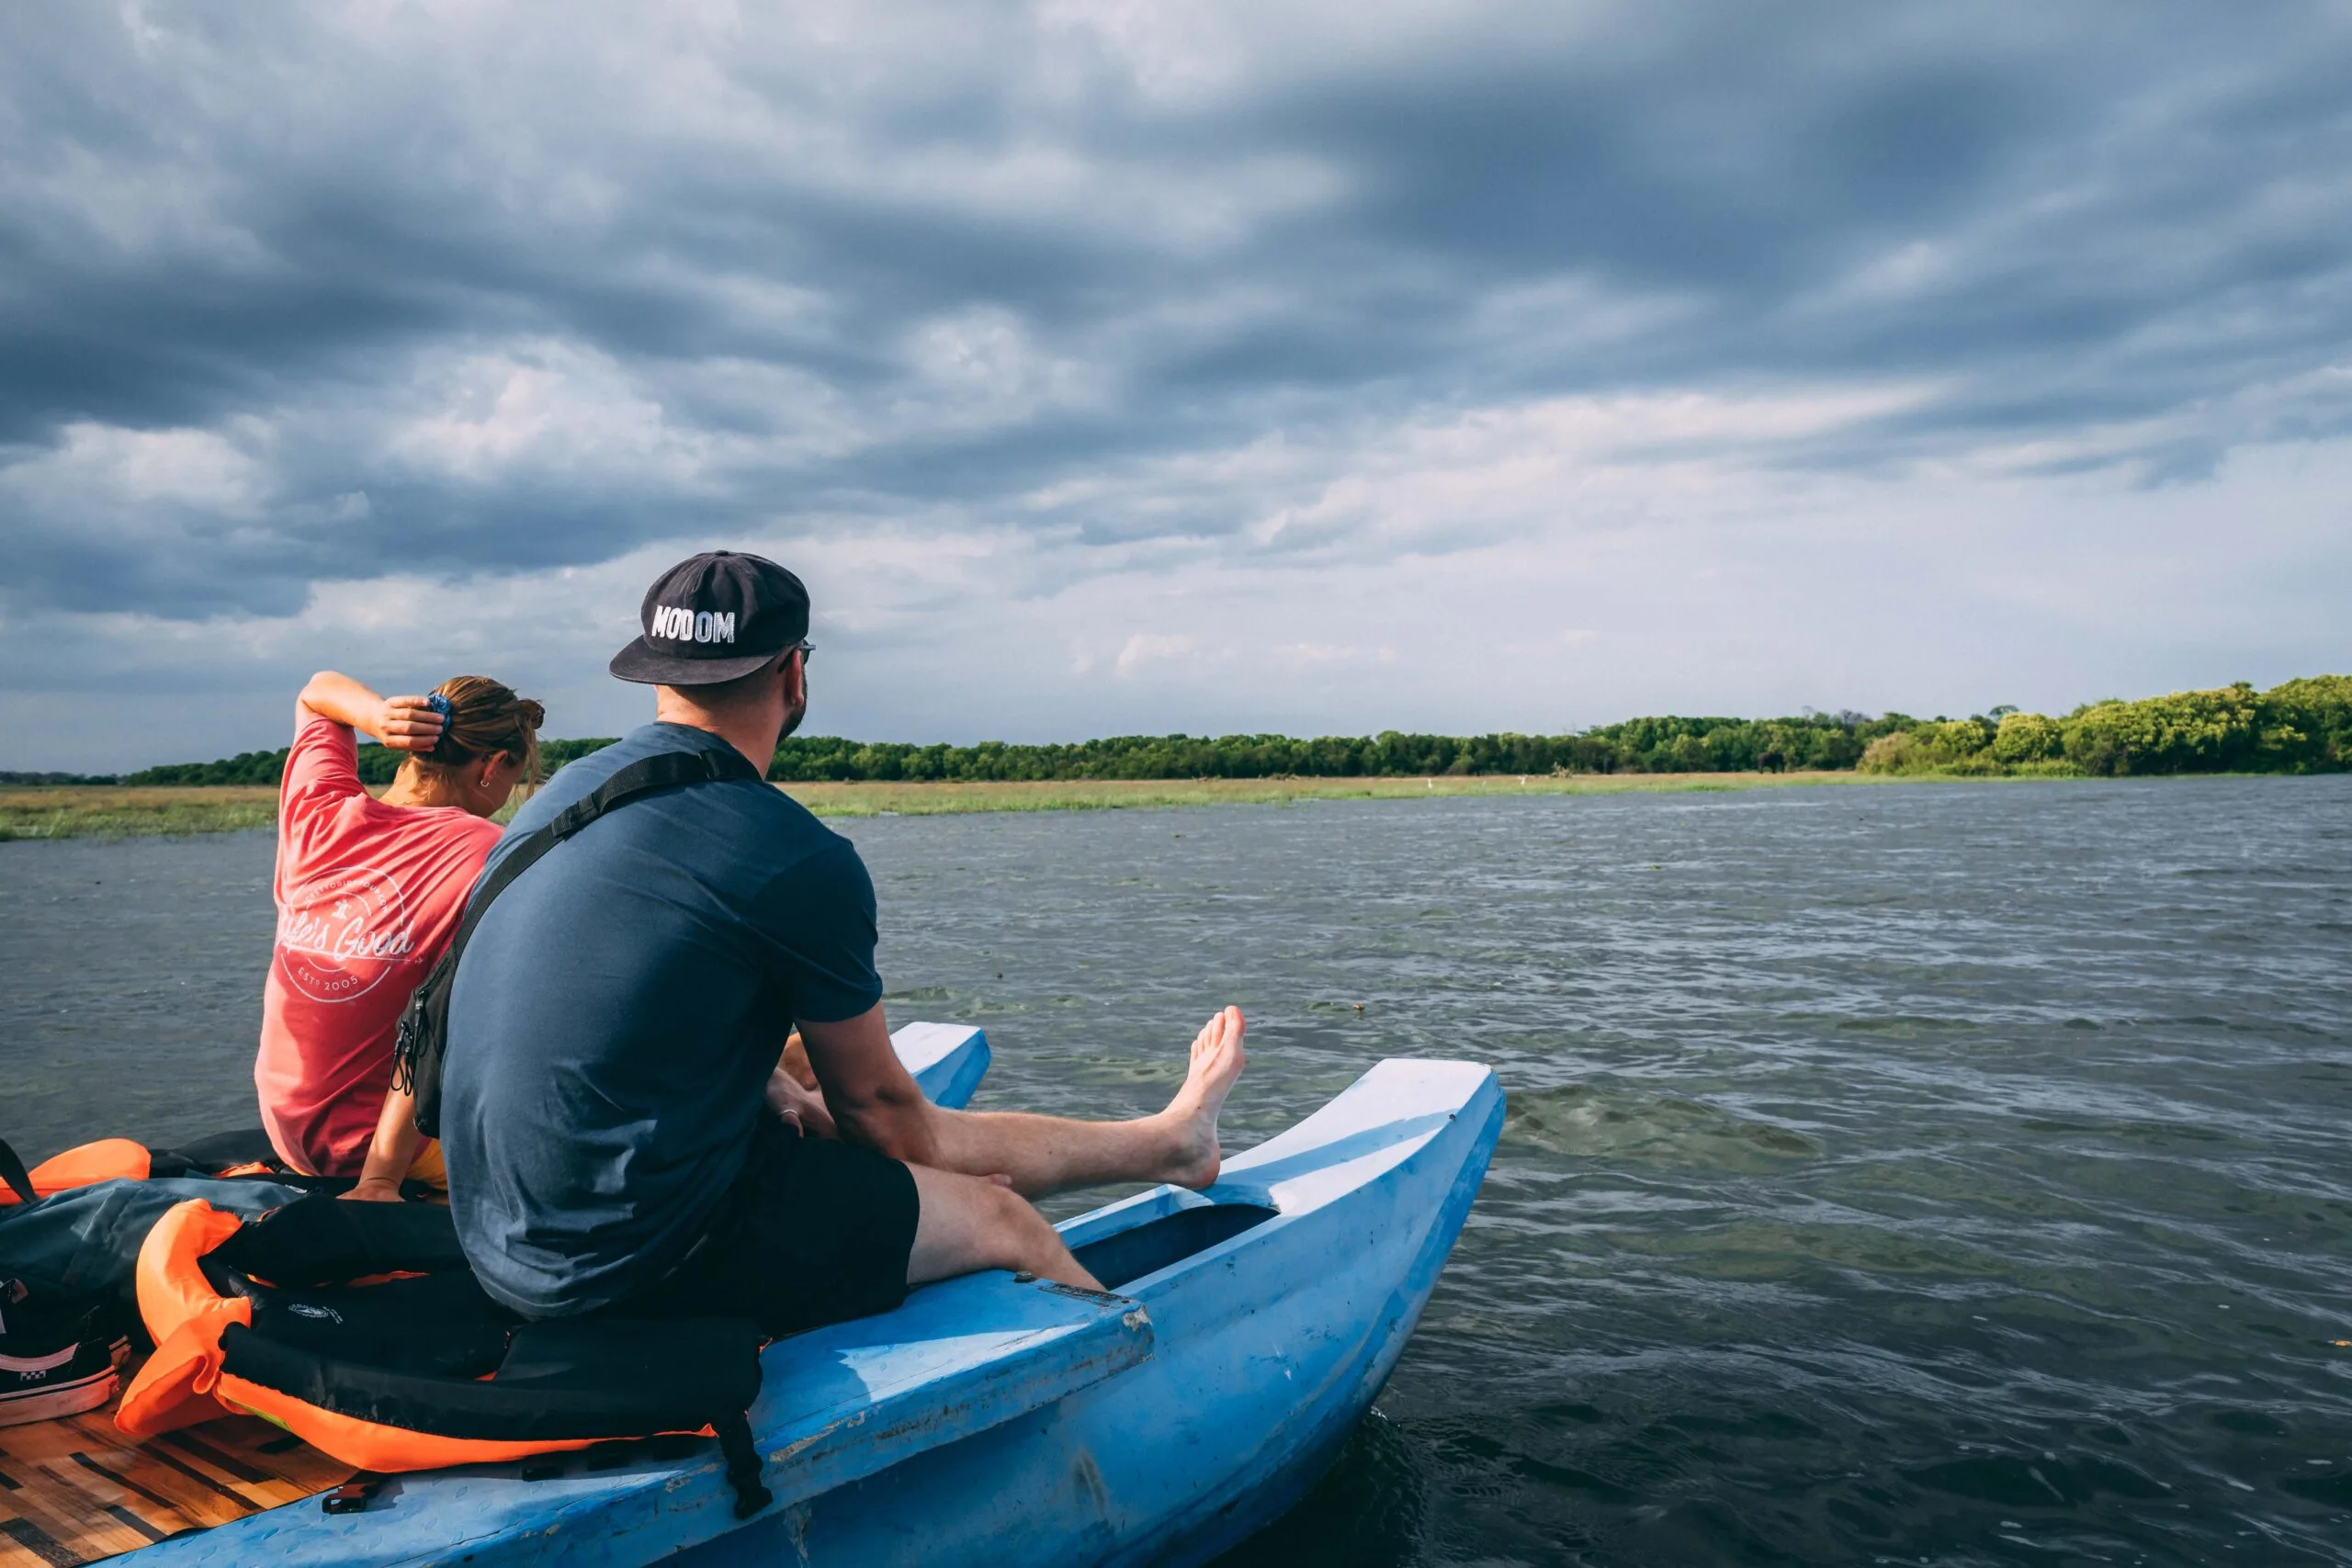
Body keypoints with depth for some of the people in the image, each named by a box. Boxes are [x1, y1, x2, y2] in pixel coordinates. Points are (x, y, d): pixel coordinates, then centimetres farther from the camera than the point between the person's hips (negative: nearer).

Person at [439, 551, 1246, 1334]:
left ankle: (1169, 1138, 40)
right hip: (633, 1266, -9)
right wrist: (928, 1195, 15)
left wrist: (792, 1106, 17)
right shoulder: (801, 862, -19)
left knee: (917, 1135, 21)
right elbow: (876, 1102, -5)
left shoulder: (567, 790, 6)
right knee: (1003, 1219, 7)